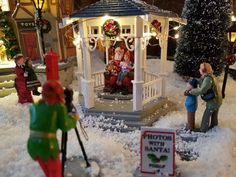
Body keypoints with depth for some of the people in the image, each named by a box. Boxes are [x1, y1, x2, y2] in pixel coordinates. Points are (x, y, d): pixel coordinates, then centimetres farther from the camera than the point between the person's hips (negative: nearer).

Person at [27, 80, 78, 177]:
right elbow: (64, 126, -8)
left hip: (32, 145, 6)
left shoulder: (34, 106, 11)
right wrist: (73, 118, 9)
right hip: (48, 145, -5)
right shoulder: (59, 106, -5)